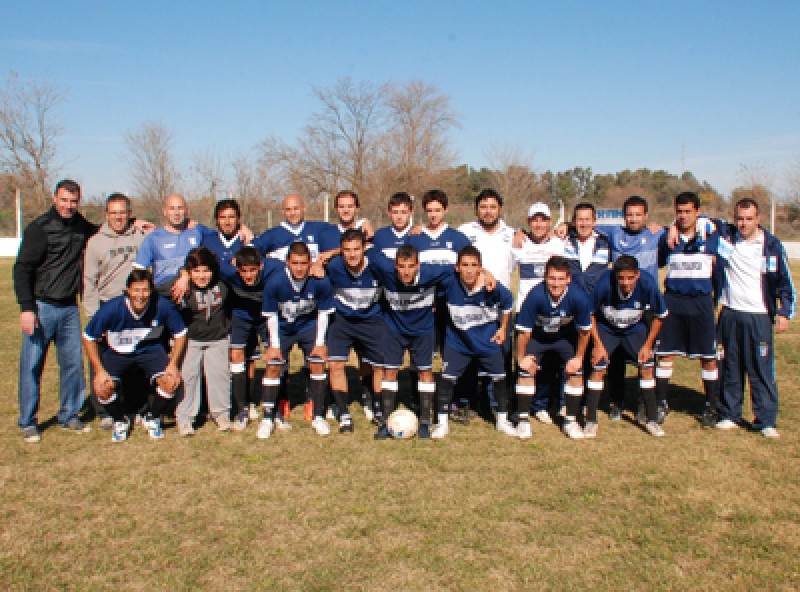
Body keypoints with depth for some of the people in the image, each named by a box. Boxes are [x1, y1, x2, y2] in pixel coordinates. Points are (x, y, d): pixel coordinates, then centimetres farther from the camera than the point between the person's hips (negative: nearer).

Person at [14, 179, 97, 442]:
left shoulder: (81, 225, 8)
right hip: (41, 307, -5)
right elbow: (22, 269, -10)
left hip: (70, 308, 5)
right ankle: (28, 423, 11)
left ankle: (69, 415, 21)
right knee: (32, 365, 0)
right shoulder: (39, 228, -8)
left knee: (73, 363, 7)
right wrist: (27, 308, -18)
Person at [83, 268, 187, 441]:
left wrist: (173, 364, -15)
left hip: (151, 349, 0)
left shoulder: (163, 306, -25)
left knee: (170, 382, -22)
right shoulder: (112, 308, -26)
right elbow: (88, 338, -12)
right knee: (102, 388, -22)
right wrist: (99, 370, -17)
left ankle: (153, 419, 10)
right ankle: (120, 421, 13)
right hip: (117, 351, 0)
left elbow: (180, 333, -7)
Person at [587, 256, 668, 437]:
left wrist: (648, 345, -10)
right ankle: (591, 421, -2)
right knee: (598, 368, -13)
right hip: (605, 328, -2)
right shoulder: (604, 284, -35)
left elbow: (659, 315, -11)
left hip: (635, 329, 2)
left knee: (647, 366, -5)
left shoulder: (648, 285, -31)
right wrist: (598, 344, -16)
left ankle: (652, 420, 10)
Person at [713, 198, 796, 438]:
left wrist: (784, 312, -1)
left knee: (762, 370, -2)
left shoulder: (771, 245, -1)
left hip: (760, 317, -2)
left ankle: (766, 421, 7)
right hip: (729, 315, 2)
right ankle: (729, 415, 21)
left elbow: (785, 282, 4)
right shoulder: (724, 236, 2)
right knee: (728, 368, 10)